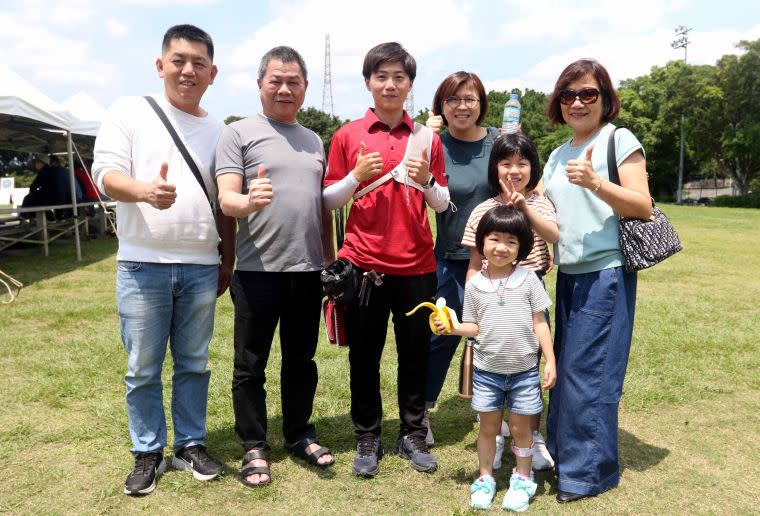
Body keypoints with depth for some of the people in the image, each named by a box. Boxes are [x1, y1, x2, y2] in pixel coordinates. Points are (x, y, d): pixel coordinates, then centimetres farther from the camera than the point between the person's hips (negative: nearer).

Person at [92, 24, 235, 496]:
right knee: (143, 369, 6)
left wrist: (228, 259, 12)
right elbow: (106, 174, -7)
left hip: (201, 267, 2)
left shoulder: (219, 129, 11)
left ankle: (191, 444, 26)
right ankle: (148, 453, 22)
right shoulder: (130, 111, 3)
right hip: (143, 263, -2)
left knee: (194, 364, 11)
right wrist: (145, 191, -28)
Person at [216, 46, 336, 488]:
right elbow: (226, 200, -10)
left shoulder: (314, 141, 15)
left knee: (301, 360, 15)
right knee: (251, 365, 6)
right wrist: (249, 202, -33)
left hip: (308, 270, 5)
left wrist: (330, 262, 16)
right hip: (258, 271, -4)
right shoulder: (239, 133, -1)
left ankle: (300, 435, 30)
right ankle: (254, 447, 21)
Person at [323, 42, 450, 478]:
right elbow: (329, 201, 3)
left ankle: (413, 436, 26)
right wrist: (357, 176, -14)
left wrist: (427, 181, -11)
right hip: (365, 264, -1)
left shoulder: (427, 139, 7)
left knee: (416, 352, 9)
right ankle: (367, 439, 22)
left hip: (417, 265, 2)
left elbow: (442, 204, 9)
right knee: (365, 355, 7)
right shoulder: (348, 136, 3)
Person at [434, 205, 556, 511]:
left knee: (520, 427, 10)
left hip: (523, 370, -1)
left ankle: (523, 479, 31)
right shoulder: (474, 284, -2)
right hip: (486, 370, 1)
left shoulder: (528, 279, -4)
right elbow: (474, 327, 1)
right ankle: (485, 478, 31)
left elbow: (539, 323, -2)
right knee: (488, 426, 12)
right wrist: (452, 327, -18)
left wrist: (550, 361, -5)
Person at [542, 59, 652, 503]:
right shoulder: (558, 155, 16)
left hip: (606, 273, -7)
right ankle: (563, 454, 27)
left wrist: (595, 183, -26)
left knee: (588, 371, -4)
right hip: (569, 274, 7)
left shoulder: (620, 140, -4)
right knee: (565, 367, 13)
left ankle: (590, 471, 11)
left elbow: (644, 207, -12)